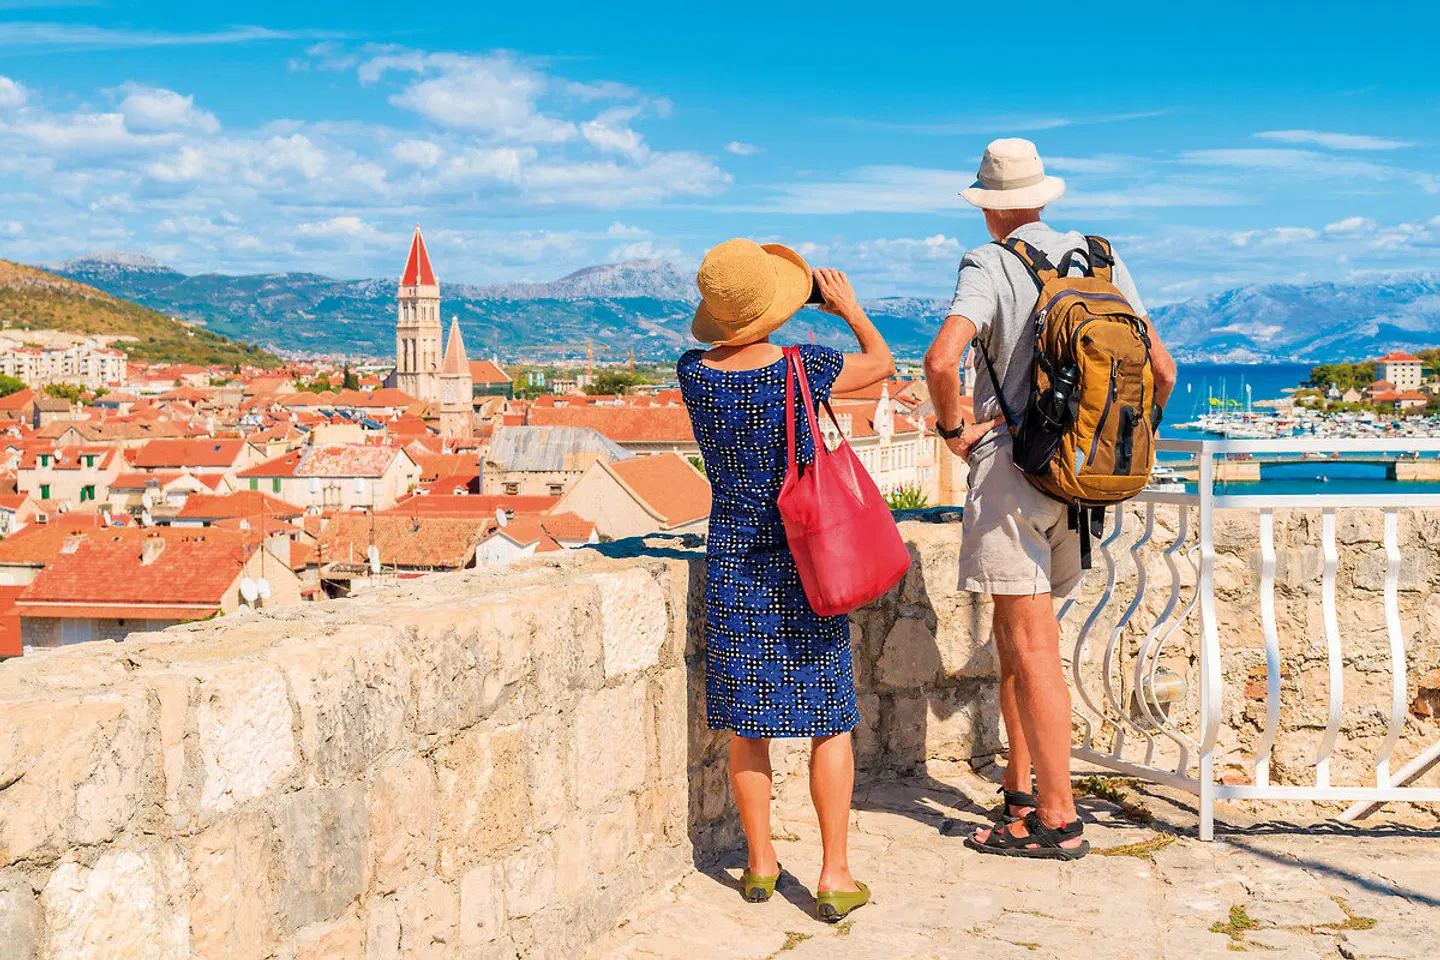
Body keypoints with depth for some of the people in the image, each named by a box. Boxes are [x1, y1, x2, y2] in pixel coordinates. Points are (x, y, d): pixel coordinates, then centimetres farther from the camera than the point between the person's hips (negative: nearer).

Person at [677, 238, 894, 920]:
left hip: (732, 561, 3)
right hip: (805, 558, -2)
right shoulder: (803, 370, -13)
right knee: (830, 718, 6)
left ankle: (760, 863, 22)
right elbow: (881, 362, 8)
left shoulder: (694, 374, -6)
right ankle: (835, 875, 8)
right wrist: (848, 306, 20)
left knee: (746, 721, 12)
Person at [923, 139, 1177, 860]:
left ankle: (1058, 821, -1)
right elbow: (1162, 369, 10)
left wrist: (953, 430, -9)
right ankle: (1020, 792, 25)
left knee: (1032, 646, -5)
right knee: (1013, 633, 18)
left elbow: (941, 359, -26)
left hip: (1009, 460, -7)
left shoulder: (988, 266, -8)